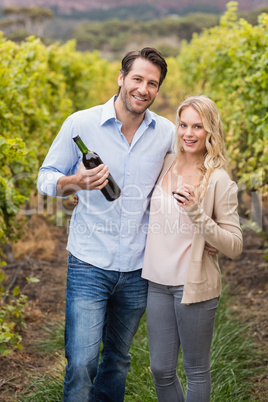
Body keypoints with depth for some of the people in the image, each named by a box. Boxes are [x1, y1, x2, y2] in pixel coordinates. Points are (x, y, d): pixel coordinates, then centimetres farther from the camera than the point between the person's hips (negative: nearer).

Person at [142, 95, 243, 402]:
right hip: (158, 282, 5)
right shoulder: (166, 164, 4)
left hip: (195, 285, -5)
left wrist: (196, 212, -25)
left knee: (196, 370, 11)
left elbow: (234, 246, -13)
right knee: (161, 369, 13)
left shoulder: (219, 181, -10)